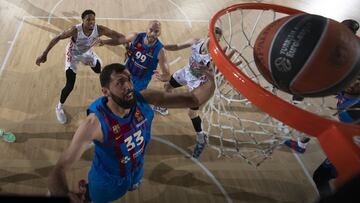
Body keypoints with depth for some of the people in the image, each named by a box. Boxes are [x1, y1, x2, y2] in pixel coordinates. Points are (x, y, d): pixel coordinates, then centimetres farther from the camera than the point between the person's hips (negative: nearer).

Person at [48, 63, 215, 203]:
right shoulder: (95, 123, -39)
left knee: (133, 187, 37)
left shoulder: (143, 99, -25)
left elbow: (191, 100, -22)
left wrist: (210, 83, -41)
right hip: (107, 183, -4)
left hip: (136, 170, 5)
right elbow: (60, 169, -41)